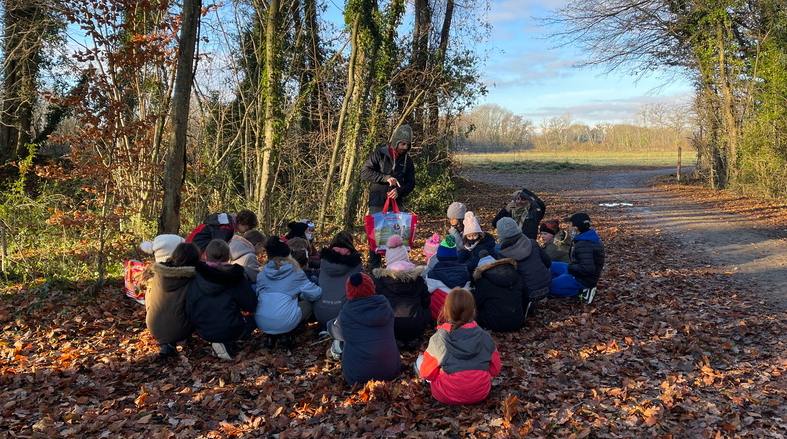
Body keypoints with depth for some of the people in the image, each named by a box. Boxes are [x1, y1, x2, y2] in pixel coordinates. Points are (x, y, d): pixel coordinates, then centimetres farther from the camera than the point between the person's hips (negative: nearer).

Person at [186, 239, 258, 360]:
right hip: (229, 330, -5)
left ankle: (214, 342, 8)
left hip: (202, 331, 5)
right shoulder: (236, 276, -9)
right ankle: (227, 344, 0)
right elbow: (251, 306, -7)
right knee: (254, 318, 22)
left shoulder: (197, 277, 0)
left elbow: (189, 309, 3)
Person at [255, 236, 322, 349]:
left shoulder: (262, 273, 12)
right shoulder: (295, 273, 3)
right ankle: (284, 334, 3)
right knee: (309, 303, 21)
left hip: (261, 323, 4)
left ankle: (271, 336, 10)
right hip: (284, 322, -4)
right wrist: (300, 295, 28)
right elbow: (315, 294, 5)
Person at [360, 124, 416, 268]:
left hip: (397, 203, 3)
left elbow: (411, 183, 12)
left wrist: (399, 191, -9)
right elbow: (364, 172, -8)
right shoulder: (379, 154, 0)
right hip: (377, 203, -3)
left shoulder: (407, 160, 11)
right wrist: (385, 178, -19)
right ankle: (374, 267, 6)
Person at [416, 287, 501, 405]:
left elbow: (426, 373, -11)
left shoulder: (439, 338, -18)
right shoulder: (484, 336, -11)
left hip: (447, 395, -2)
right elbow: (495, 369, 0)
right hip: (481, 393, 2)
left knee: (420, 360, 16)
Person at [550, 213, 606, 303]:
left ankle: (581, 290, -7)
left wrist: (570, 267, -19)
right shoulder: (592, 237, 3)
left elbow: (588, 269, -35)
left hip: (582, 279, -10)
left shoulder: (583, 245, -29)